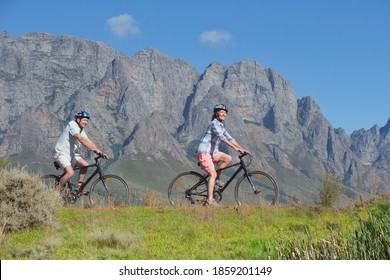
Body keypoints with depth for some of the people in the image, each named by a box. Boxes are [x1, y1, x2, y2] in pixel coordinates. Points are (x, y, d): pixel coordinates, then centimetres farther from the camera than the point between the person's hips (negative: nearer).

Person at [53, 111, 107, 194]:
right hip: (61, 153, -9)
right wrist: (93, 149, -36)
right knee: (70, 173, -24)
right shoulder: (72, 125, -17)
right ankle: (57, 191, -9)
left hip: (71, 153, 9)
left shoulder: (81, 129, 10)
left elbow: (89, 141, 4)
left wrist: (99, 152, -9)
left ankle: (79, 187, 2)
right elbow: (81, 139, -29)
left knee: (85, 165, -8)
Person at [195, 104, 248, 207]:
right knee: (213, 174, -17)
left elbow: (230, 139, 15)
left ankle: (216, 179, 6)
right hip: (203, 152, -9)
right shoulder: (214, 123, -13)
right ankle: (209, 200, -19)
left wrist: (242, 149, 4)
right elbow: (221, 137, -27)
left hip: (211, 152, 9)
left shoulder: (221, 126, 15)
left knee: (228, 158, -5)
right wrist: (235, 148, -33)